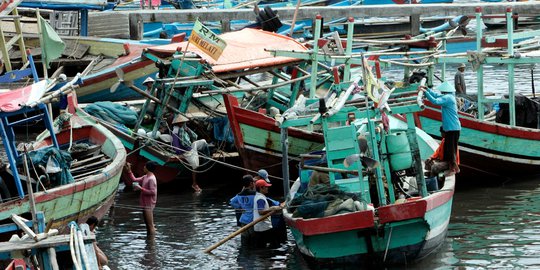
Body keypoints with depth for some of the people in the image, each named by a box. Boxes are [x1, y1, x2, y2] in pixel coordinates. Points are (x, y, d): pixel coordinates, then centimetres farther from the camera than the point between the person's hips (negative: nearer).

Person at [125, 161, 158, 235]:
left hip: (149, 205, -10)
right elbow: (134, 180, 19)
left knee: (150, 226, -8)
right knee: (148, 225, 16)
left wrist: (141, 188, -20)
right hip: (145, 204, 10)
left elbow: (152, 192, -24)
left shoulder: (151, 179, -18)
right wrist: (129, 170, 14)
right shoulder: (145, 177, 11)